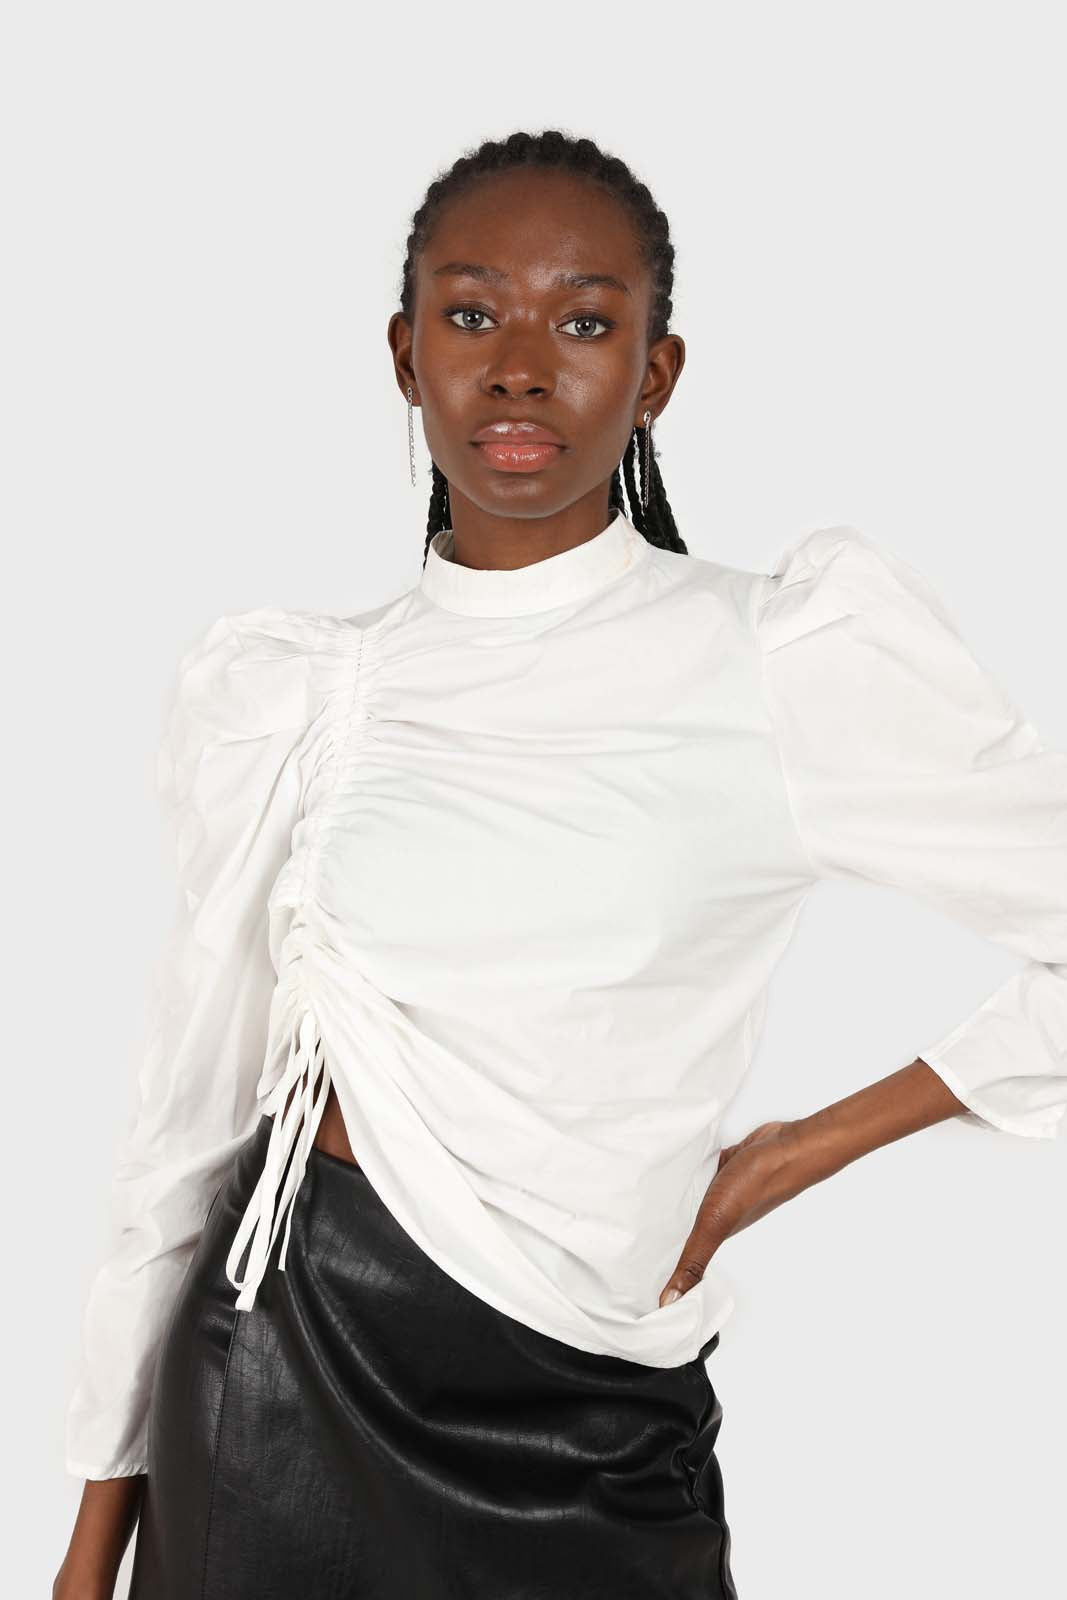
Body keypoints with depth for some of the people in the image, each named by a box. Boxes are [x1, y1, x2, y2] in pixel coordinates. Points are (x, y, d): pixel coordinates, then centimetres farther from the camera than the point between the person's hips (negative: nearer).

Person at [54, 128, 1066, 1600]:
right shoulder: (278, 691, 1)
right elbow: (196, 1109, 5)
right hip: (264, 1387, 3)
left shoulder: (798, 657, -9)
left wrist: (774, 1165, -5)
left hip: (573, 1435, -2)